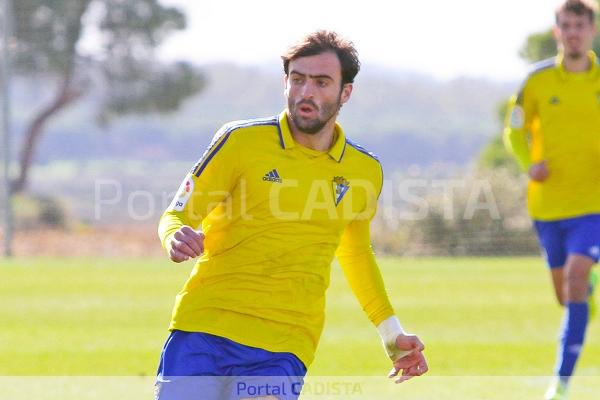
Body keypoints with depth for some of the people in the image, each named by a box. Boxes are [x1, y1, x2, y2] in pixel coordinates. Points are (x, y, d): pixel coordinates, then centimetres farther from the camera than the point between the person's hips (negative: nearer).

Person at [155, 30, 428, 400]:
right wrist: (177, 238, -20)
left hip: (284, 347, 1)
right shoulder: (242, 140, -1)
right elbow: (178, 215, 3)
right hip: (205, 326, -1)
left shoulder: (365, 172, 9)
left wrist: (392, 334, 24)